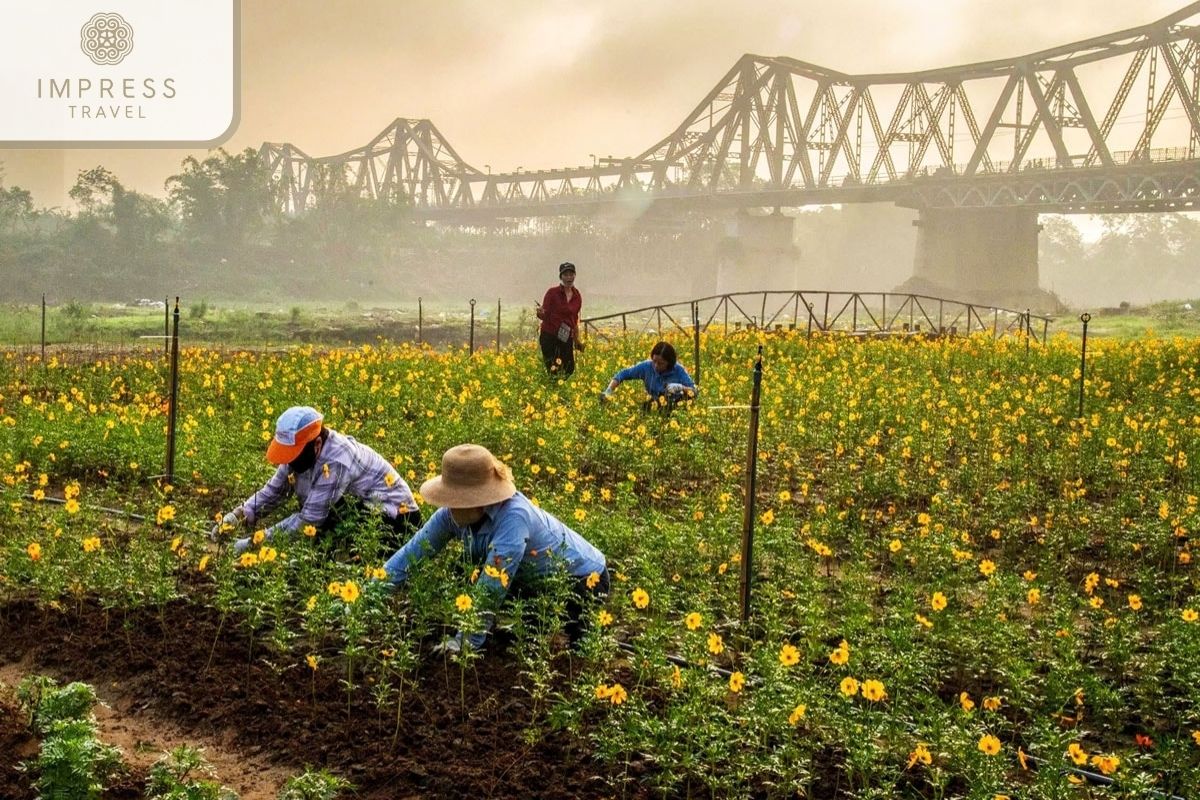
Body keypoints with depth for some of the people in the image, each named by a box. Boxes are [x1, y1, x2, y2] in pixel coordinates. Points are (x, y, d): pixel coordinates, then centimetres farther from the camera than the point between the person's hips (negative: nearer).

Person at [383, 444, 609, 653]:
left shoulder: (513, 516, -37)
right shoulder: (453, 513, -17)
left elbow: (491, 587, -42)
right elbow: (411, 553, -14)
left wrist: (465, 642, -42)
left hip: (585, 580, -7)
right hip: (536, 583, 7)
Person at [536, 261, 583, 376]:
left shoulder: (577, 296, 7)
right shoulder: (552, 292, -6)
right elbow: (544, 316, -5)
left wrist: (577, 339, 18)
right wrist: (540, 312, -28)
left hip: (567, 338, 4)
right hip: (549, 336, -4)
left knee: (569, 370, 2)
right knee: (552, 371, -6)